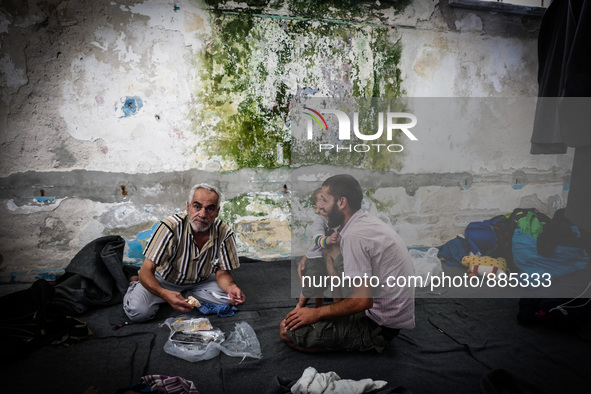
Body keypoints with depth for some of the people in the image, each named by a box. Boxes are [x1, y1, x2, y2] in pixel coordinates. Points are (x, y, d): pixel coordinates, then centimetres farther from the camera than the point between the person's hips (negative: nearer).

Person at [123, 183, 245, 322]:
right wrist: (165, 294, -49)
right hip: (164, 281, -2)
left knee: (229, 298, -20)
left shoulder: (225, 233, -22)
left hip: (200, 281, 3)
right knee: (138, 312, -24)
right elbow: (146, 271, -29)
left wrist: (231, 287, -36)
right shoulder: (170, 227, -31)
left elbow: (222, 273, -11)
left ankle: (188, 295, 2)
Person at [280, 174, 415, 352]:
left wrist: (316, 313, -14)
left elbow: (363, 300, -26)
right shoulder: (369, 221, 8)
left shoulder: (353, 236, -23)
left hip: (378, 323, -10)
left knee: (287, 330, -12)